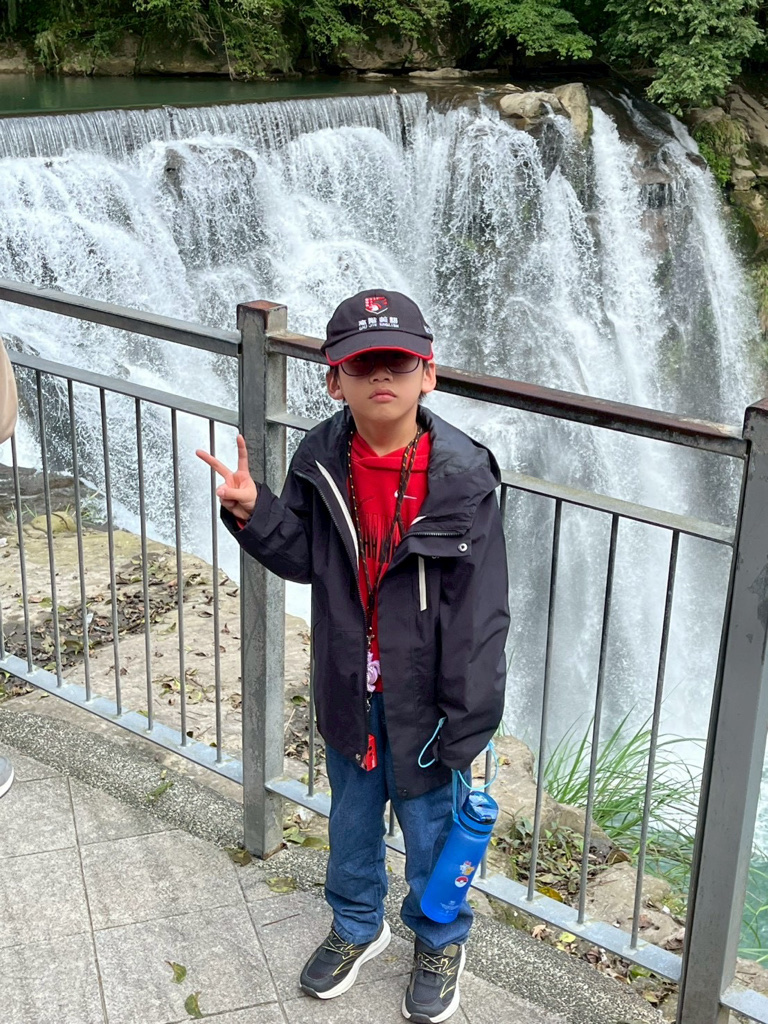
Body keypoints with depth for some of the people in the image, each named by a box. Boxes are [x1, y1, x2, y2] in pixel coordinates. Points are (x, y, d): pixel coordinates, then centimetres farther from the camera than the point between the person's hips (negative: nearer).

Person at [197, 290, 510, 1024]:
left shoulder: (460, 478, -22)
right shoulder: (321, 462, -10)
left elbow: (477, 614, -18)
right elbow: (302, 557, 3)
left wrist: (469, 728, -15)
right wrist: (253, 513, -18)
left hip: (425, 701, -4)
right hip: (348, 691, 4)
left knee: (431, 827, 17)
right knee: (351, 819, 25)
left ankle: (440, 940, 45)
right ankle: (357, 925, 51)